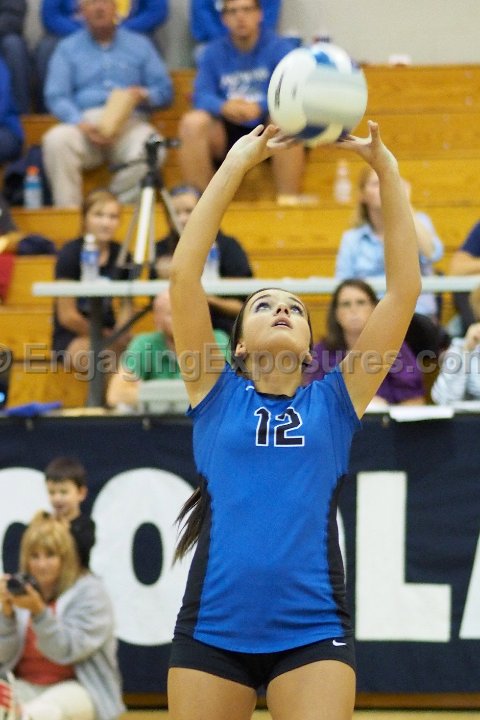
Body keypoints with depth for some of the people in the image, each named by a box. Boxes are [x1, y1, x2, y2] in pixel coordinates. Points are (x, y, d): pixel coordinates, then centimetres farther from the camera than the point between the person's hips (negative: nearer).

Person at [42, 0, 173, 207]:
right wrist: (82, 124, -14)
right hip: (84, 122, 0)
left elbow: (164, 90, 16)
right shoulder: (67, 48, 17)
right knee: (56, 140, -33)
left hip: (128, 122, 0)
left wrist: (142, 95, -9)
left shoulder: (139, 44, 20)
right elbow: (56, 97, 5)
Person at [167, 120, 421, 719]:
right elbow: (183, 274, 2)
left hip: (312, 632, 0)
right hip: (212, 627, 0)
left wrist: (386, 171, 3)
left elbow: (404, 290, 8)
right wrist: (236, 165, -1)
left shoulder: (334, 401, 13)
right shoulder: (216, 395, 11)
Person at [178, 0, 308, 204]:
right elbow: (202, 95, -6)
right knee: (192, 122, -25)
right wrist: (223, 107, -30)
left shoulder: (279, 47, -1)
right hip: (227, 135, 2)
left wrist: (259, 107, -35)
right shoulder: (213, 52, 6)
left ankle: (288, 200, -30)